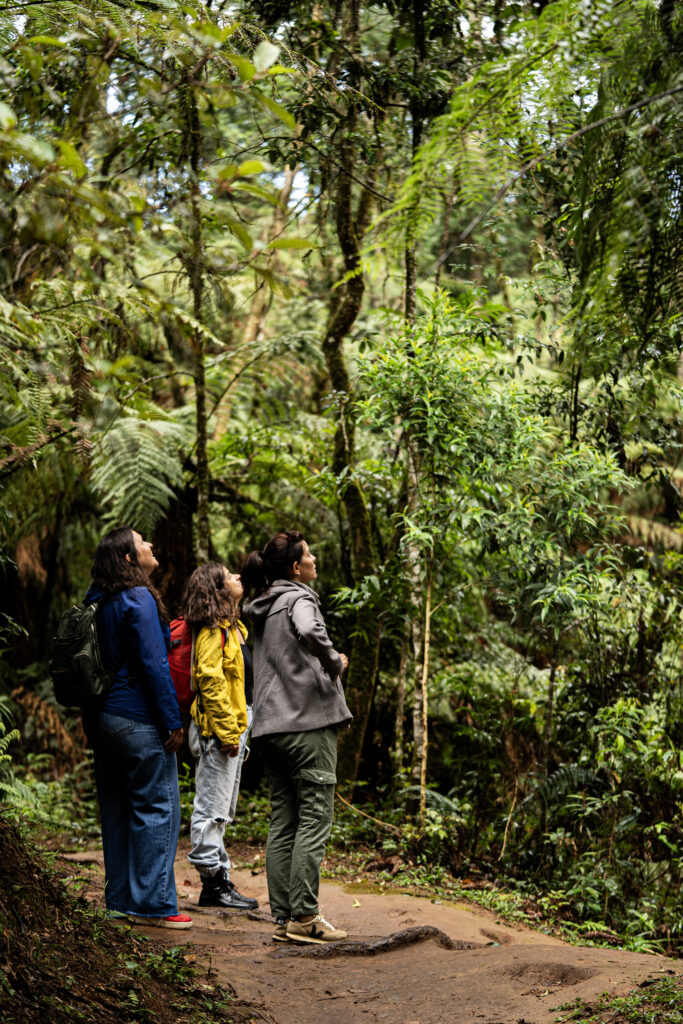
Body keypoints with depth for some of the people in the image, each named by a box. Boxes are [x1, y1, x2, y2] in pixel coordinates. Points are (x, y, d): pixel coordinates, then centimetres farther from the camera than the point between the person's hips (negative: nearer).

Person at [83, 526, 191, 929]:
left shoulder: (99, 602, 13)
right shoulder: (139, 600, -14)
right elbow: (153, 665, -17)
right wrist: (172, 721, -13)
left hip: (102, 717, 9)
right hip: (139, 721, -9)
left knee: (117, 810, 12)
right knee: (157, 808, -3)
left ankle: (120, 900, 17)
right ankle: (153, 903, -3)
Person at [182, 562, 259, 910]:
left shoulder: (232, 629, 18)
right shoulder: (213, 632, -13)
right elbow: (210, 681, -20)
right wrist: (226, 731, -22)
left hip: (234, 727, 11)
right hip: (219, 727, -11)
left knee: (221, 810, 13)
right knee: (212, 809, -5)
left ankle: (219, 882, 19)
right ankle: (213, 883, -2)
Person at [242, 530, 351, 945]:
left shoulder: (261, 607, 17)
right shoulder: (298, 600, -9)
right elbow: (309, 633, -31)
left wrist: (326, 662, 18)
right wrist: (335, 662, -15)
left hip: (270, 727, 8)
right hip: (308, 723, -8)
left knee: (282, 823, 8)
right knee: (314, 820, -5)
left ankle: (283, 918, 10)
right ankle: (304, 916, -6)